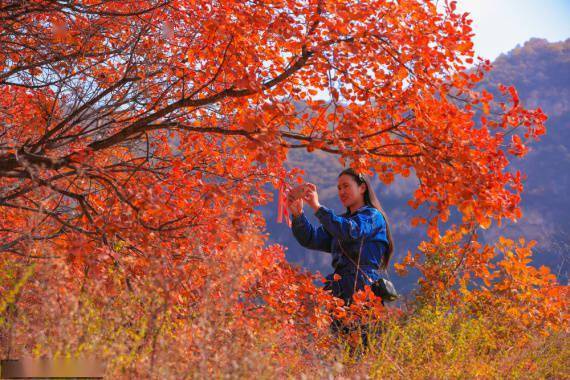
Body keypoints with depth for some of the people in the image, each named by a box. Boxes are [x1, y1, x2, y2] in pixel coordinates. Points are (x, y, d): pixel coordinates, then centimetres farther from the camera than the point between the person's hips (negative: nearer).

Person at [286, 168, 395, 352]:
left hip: (363, 291, -7)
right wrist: (297, 214, -6)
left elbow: (350, 231, -18)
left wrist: (317, 207, -21)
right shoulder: (341, 221, 24)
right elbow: (310, 238, 11)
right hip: (341, 295, 7)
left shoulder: (373, 216, 3)